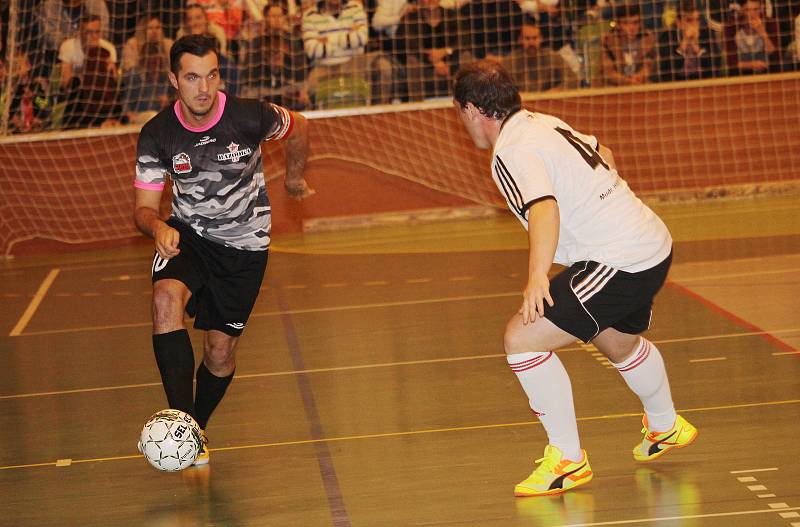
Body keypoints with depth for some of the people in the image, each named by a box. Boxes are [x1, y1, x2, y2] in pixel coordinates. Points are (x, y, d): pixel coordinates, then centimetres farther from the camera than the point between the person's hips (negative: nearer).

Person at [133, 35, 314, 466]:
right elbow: (144, 206, -9)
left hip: (243, 244, -1)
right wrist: (157, 227, -32)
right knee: (166, 297, -31)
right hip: (188, 234, 1)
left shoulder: (249, 116, -21)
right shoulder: (157, 135, -15)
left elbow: (296, 127, 2)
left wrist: (294, 178, 18)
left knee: (221, 349, 1)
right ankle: (183, 421, -32)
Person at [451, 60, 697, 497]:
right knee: (618, 342, 35)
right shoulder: (545, 123, 11)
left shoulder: (512, 152, -16)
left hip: (618, 261, -10)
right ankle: (666, 427, 59)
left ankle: (568, 459, -5)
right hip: (653, 244, 10)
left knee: (522, 338, -13)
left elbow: (543, 209, -35)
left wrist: (537, 277, -46)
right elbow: (602, 153, 29)